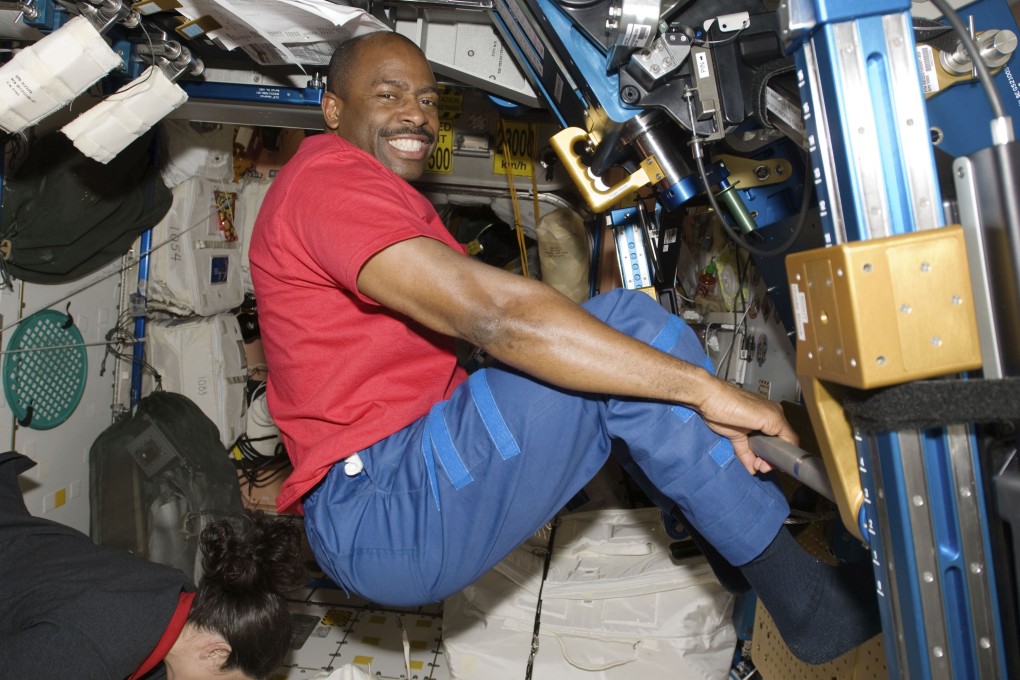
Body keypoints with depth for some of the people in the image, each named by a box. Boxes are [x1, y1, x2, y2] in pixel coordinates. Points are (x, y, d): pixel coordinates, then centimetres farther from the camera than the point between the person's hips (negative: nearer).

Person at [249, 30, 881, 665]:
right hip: (380, 512, -10)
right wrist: (704, 389, -26)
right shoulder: (327, 176, -12)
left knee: (601, 351, 9)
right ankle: (806, 601, -9)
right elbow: (493, 313, -26)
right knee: (628, 323, -19)